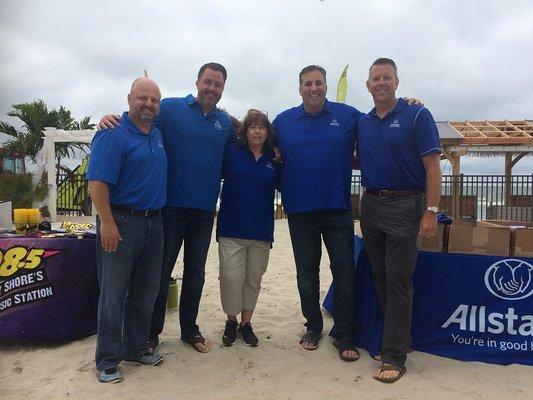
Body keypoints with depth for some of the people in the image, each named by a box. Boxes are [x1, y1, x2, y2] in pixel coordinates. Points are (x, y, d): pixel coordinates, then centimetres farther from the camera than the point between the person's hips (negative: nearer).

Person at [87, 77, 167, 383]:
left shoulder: (158, 135, 13)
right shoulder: (113, 136, -11)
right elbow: (97, 183, -17)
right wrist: (107, 223, -22)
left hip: (154, 223, 8)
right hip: (121, 222, -7)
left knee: (146, 291, 13)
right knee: (114, 292, 1)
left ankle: (136, 348, 28)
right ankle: (107, 361, 13)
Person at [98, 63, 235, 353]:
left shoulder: (226, 122, 10)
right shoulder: (170, 108, -2)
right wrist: (111, 119, -23)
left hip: (205, 210, 4)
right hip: (171, 206, -4)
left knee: (195, 273, 14)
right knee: (161, 272, 6)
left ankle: (190, 330, 30)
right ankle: (151, 333, 23)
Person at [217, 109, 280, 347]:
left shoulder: (274, 159, 8)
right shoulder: (231, 152, 1)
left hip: (261, 229, 3)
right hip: (232, 228, -2)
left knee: (253, 278, 11)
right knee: (231, 276, -4)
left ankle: (246, 323, 27)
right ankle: (231, 322, 19)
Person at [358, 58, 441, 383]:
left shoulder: (417, 115, -4)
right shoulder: (362, 123, 11)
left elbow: (432, 167, -9)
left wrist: (431, 211, -15)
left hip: (404, 205, -5)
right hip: (371, 206, 6)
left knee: (398, 279, -5)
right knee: (380, 277, 11)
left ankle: (394, 356, 3)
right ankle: (398, 337, 27)